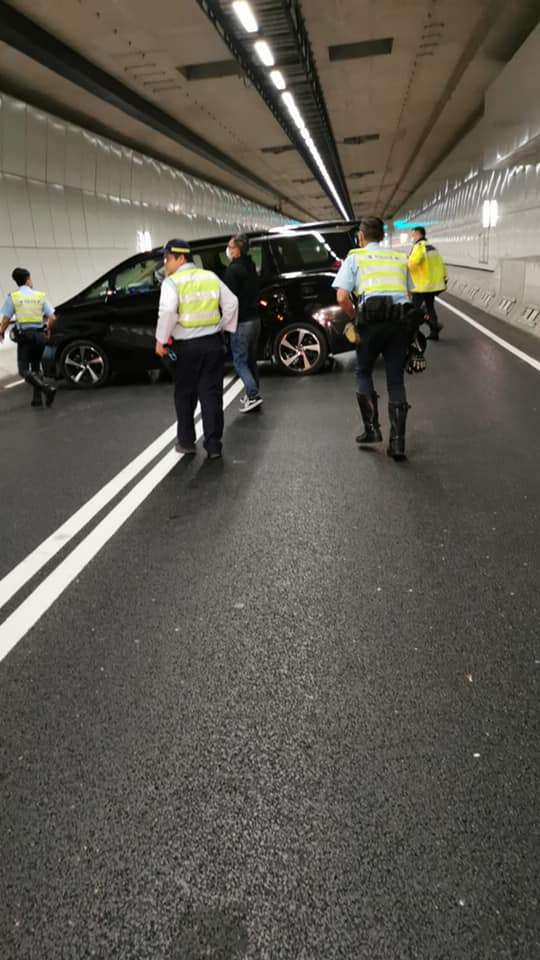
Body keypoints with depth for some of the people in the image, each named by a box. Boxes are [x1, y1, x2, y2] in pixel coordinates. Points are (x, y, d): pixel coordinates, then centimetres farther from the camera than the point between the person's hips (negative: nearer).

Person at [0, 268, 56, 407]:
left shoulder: (12, 296, -1)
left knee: (24, 370, -4)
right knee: (35, 367, 19)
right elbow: (52, 318, 4)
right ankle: (37, 398, 13)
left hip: (24, 335, -4)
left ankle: (47, 389, -25)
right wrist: (48, 330, 23)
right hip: (40, 335, 4)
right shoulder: (40, 295, 7)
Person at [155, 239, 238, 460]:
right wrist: (224, 326, 16)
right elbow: (231, 303, 6)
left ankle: (186, 442, 19)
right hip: (213, 342, 4)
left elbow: (167, 311, -22)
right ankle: (213, 446, 5)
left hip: (187, 346, -3)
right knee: (211, 394, 6)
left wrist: (161, 340, -13)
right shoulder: (211, 277, 9)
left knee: (185, 395, 13)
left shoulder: (172, 282, -7)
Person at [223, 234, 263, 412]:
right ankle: (253, 395, 20)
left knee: (240, 361, -3)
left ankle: (253, 395, -10)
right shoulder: (250, 266, 13)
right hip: (254, 318, 9)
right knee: (251, 359, 15)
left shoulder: (233, 270, -16)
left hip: (242, 322, -9)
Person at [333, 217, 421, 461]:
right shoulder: (400, 258, 22)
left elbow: (342, 297, -2)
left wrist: (355, 318, 11)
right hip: (402, 319, 3)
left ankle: (372, 428, 11)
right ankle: (398, 442, 4)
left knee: (363, 372, 18)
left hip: (372, 319, -3)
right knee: (396, 380, 8)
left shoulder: (355, 257, 11)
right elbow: (412, 293, 13)